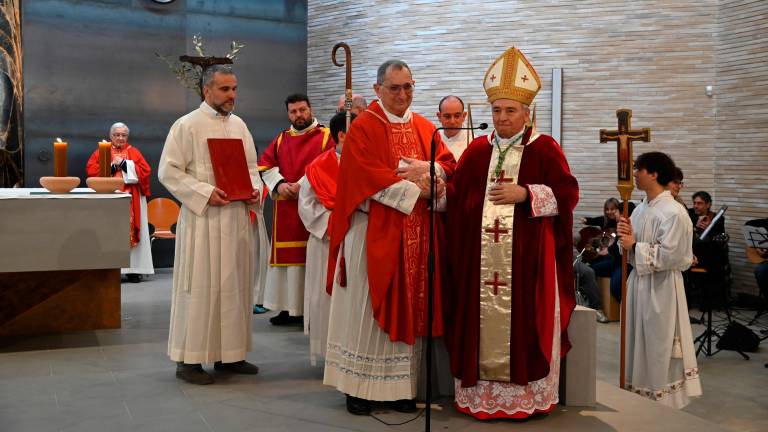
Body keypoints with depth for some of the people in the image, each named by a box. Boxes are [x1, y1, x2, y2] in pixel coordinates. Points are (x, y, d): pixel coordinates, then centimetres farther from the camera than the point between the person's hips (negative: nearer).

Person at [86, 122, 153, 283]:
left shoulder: (134, 152, 11)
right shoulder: (101, 152, 11)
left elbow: (145, 171, -2)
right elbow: (91, 170, -3)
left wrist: (124, 164, -8)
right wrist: (113, 166, -10)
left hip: (130, 201, 0)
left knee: (130, 230, -2)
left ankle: (132, 269, 1)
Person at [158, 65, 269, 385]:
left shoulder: (239, 125, 13)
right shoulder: (187, 125, -5)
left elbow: (251, 166, 19)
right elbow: (169, 171, -8)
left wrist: (255, 189, -1)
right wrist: (205, 193, -18)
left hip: (238, 217, 6)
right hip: (203, 218, -6)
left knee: (235, 284, 10)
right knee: (200, 286, -3)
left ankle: (228, 354, 21)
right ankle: (188, 359, 7)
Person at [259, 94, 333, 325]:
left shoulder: (326, 136, 1)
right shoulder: (281, 139, 16)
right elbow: (265, 163, 11)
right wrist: (279, 184, -7)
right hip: (285, 209, 5)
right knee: (286, 255, 7)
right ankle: (288, 306, 14)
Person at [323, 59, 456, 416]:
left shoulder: (425, 128, 15)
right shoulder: (363, 128, -3)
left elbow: (447, 163, 7)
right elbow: (368, 176, -14)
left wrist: (425, 168, -14)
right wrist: (416, 188, -15)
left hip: (416, 236, 5)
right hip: (374, 233, -5)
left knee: (408, 309, 7)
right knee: (368, 309, 1)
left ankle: (400, 386, 15)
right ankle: (359, 386, 10)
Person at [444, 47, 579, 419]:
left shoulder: (545, 149, 2)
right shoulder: (477, 150, 12)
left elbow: (567, 193, -4)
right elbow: (455, 195, 10)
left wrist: (525, 193, -14)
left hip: (526, 257, -3)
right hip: (481, 256, 3)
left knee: (522, 322, 0)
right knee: (483, 322, 4)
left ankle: (526, 394, 11)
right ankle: (480, 392, 14)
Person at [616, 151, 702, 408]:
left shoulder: (674, 212, -16)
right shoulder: (641, 208, 9)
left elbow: (668, 255, -21)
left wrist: (634, 246, -15)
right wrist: (626, 235, -7)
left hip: (661, 286, -8)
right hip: (639, 281, 8)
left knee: (659, 346, 1)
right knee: (640, 342, 14)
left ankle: (663, 401, 14)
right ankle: (639, 393, 26)